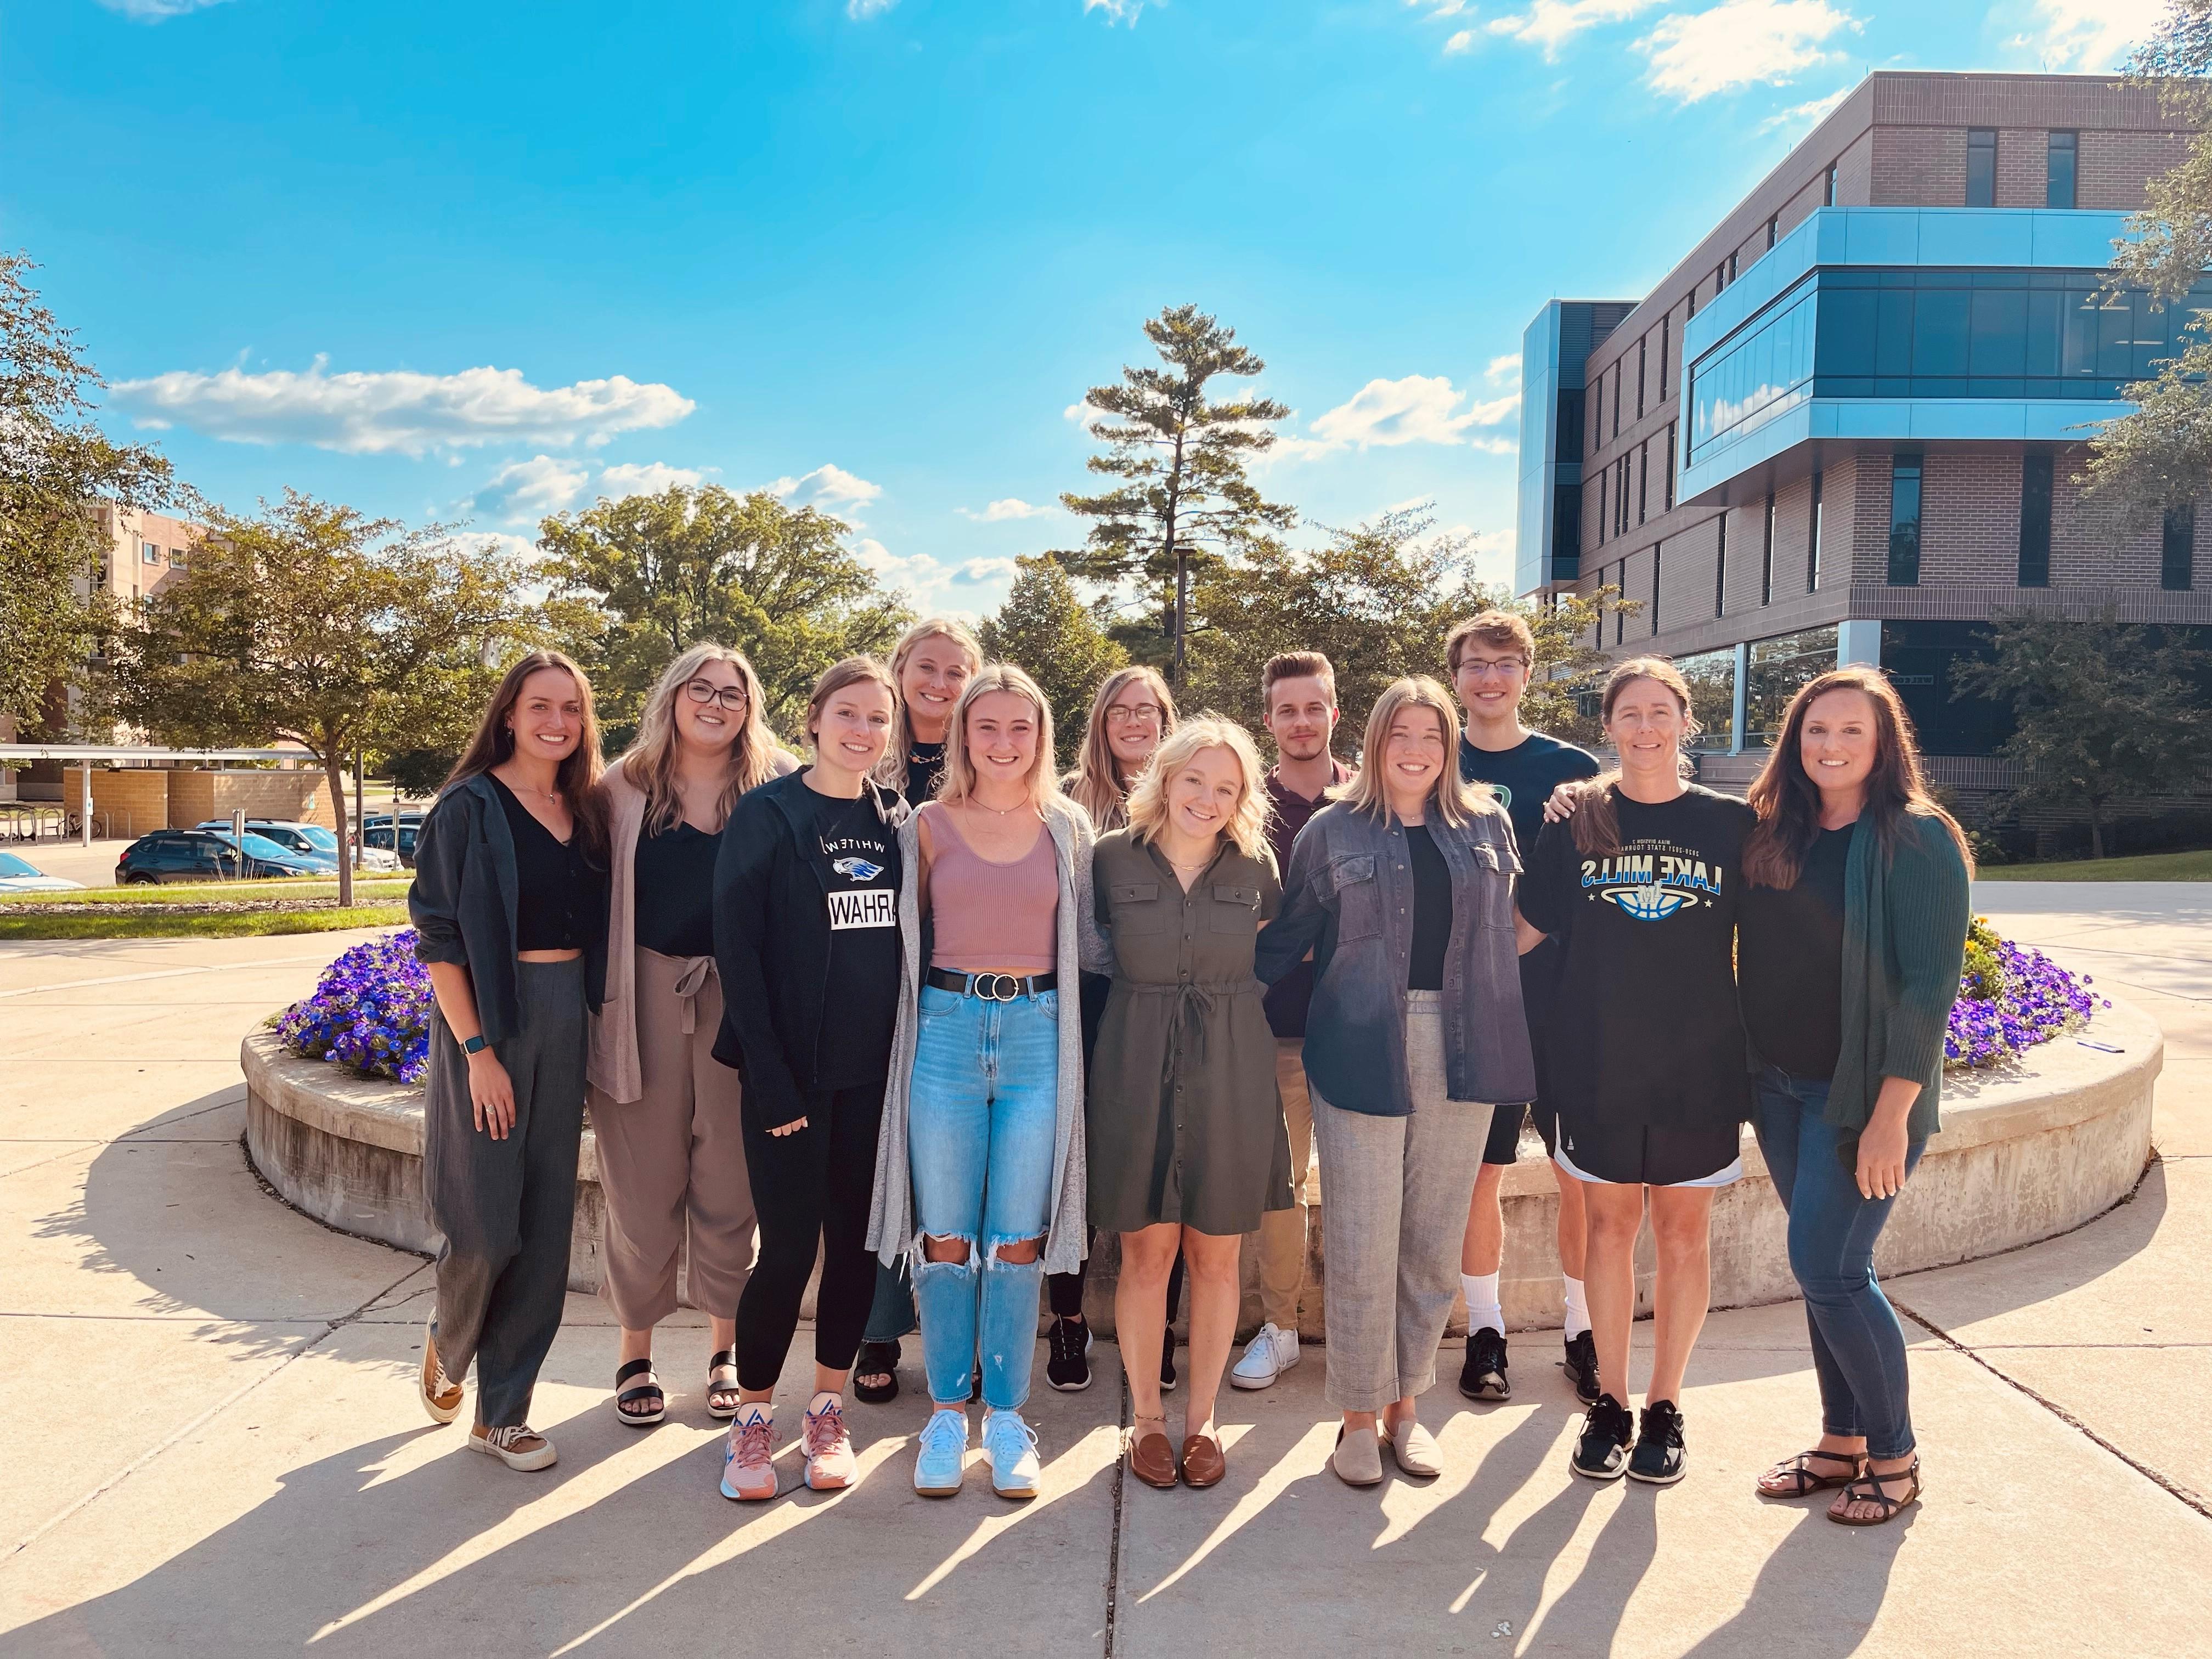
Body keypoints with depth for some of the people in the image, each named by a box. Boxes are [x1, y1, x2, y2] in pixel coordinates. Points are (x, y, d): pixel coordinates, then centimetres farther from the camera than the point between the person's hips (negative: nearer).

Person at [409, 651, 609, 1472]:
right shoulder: (471, 806, -7)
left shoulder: (585, 811, 9)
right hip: (486, 1013, -5)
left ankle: (502, 1410, 20)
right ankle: (448, 1347, 31)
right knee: (486, 1222, -2)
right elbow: (438, 937, -11)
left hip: (566, 1017, 5)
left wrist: (595, 1030, 5)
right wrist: (478, 1050, -16)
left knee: (545, 1225, 7)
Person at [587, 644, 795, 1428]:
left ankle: (727, 1349, 26)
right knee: (643, 1185, 10)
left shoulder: (777, 790, 1)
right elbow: (591, 897, 4)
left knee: (729, 1185, 9)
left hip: (738, 1002, 0)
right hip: (644, 998, 0)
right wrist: (598, 1002, -2)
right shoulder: (625, 789, 4)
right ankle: (636, 1352, 27)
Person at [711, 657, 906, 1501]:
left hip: (875, 1072, 4)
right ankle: (751, 1419, 18)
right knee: (789, 1248, -3)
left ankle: (827, 1411, 27)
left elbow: (911, 939, 11)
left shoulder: (897, 819, 7)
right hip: (793, 1072, -4)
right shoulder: (766, 813, -5)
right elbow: (737, 946, -9)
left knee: (857, 1240, 10)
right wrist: (771, 1076, -14)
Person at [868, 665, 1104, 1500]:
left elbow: (1091, 940, 14)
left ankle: (1006, 1414, 20)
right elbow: (903, 935, 11)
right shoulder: (929, 826, 5)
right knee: (945, 1238, 6)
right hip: (948, 1030, 0)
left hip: (1038, 1036, 1)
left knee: (1018, 1241, 5)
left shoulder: (1068, 829, 7)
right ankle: (946, 1413, 20)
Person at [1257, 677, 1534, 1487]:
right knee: (1362, 1247, 0)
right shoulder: (1333, 830, 3)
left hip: (1461, 1052, 3)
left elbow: (1507, 931, 16)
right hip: (1363, 1052, -3)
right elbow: (1287, 937, 5)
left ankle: (1405, 1403, 26)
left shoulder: (1487, 826, 10)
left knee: (1435, 1243, 9)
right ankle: (1358, 1415, 17)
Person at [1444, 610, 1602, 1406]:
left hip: (1566, 1004, 0)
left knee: (1585, 1176, 4)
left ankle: (1584, 1331, 22)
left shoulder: (1575, 770, 3)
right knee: (1478, 1176, 7)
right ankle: (1485, 1330, 24)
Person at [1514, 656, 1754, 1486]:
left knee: (1683, 1231, 7)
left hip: (1699, 1066, 0)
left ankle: (1664, 1407, 22)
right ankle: (1610, 1402, 22)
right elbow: (1527, 927, 6)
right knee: (1608, 1225, 8)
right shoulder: (1575, 820, 2)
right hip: (1597, 1064, 0)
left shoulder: (1730, 823, 2)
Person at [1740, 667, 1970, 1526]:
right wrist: (1749, 1073, 5)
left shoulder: (1917, 840, -11)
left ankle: (1895, 1457, 15)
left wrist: (1893, 1113, -18)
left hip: (1861, 1093, -6)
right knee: (1826, 1269, 13)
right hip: (1780, 1087, 6)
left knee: (1827, 1268, -5)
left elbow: (1931, 984, -15)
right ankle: (1841, 1441, 27)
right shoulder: (1775, 834, 7)